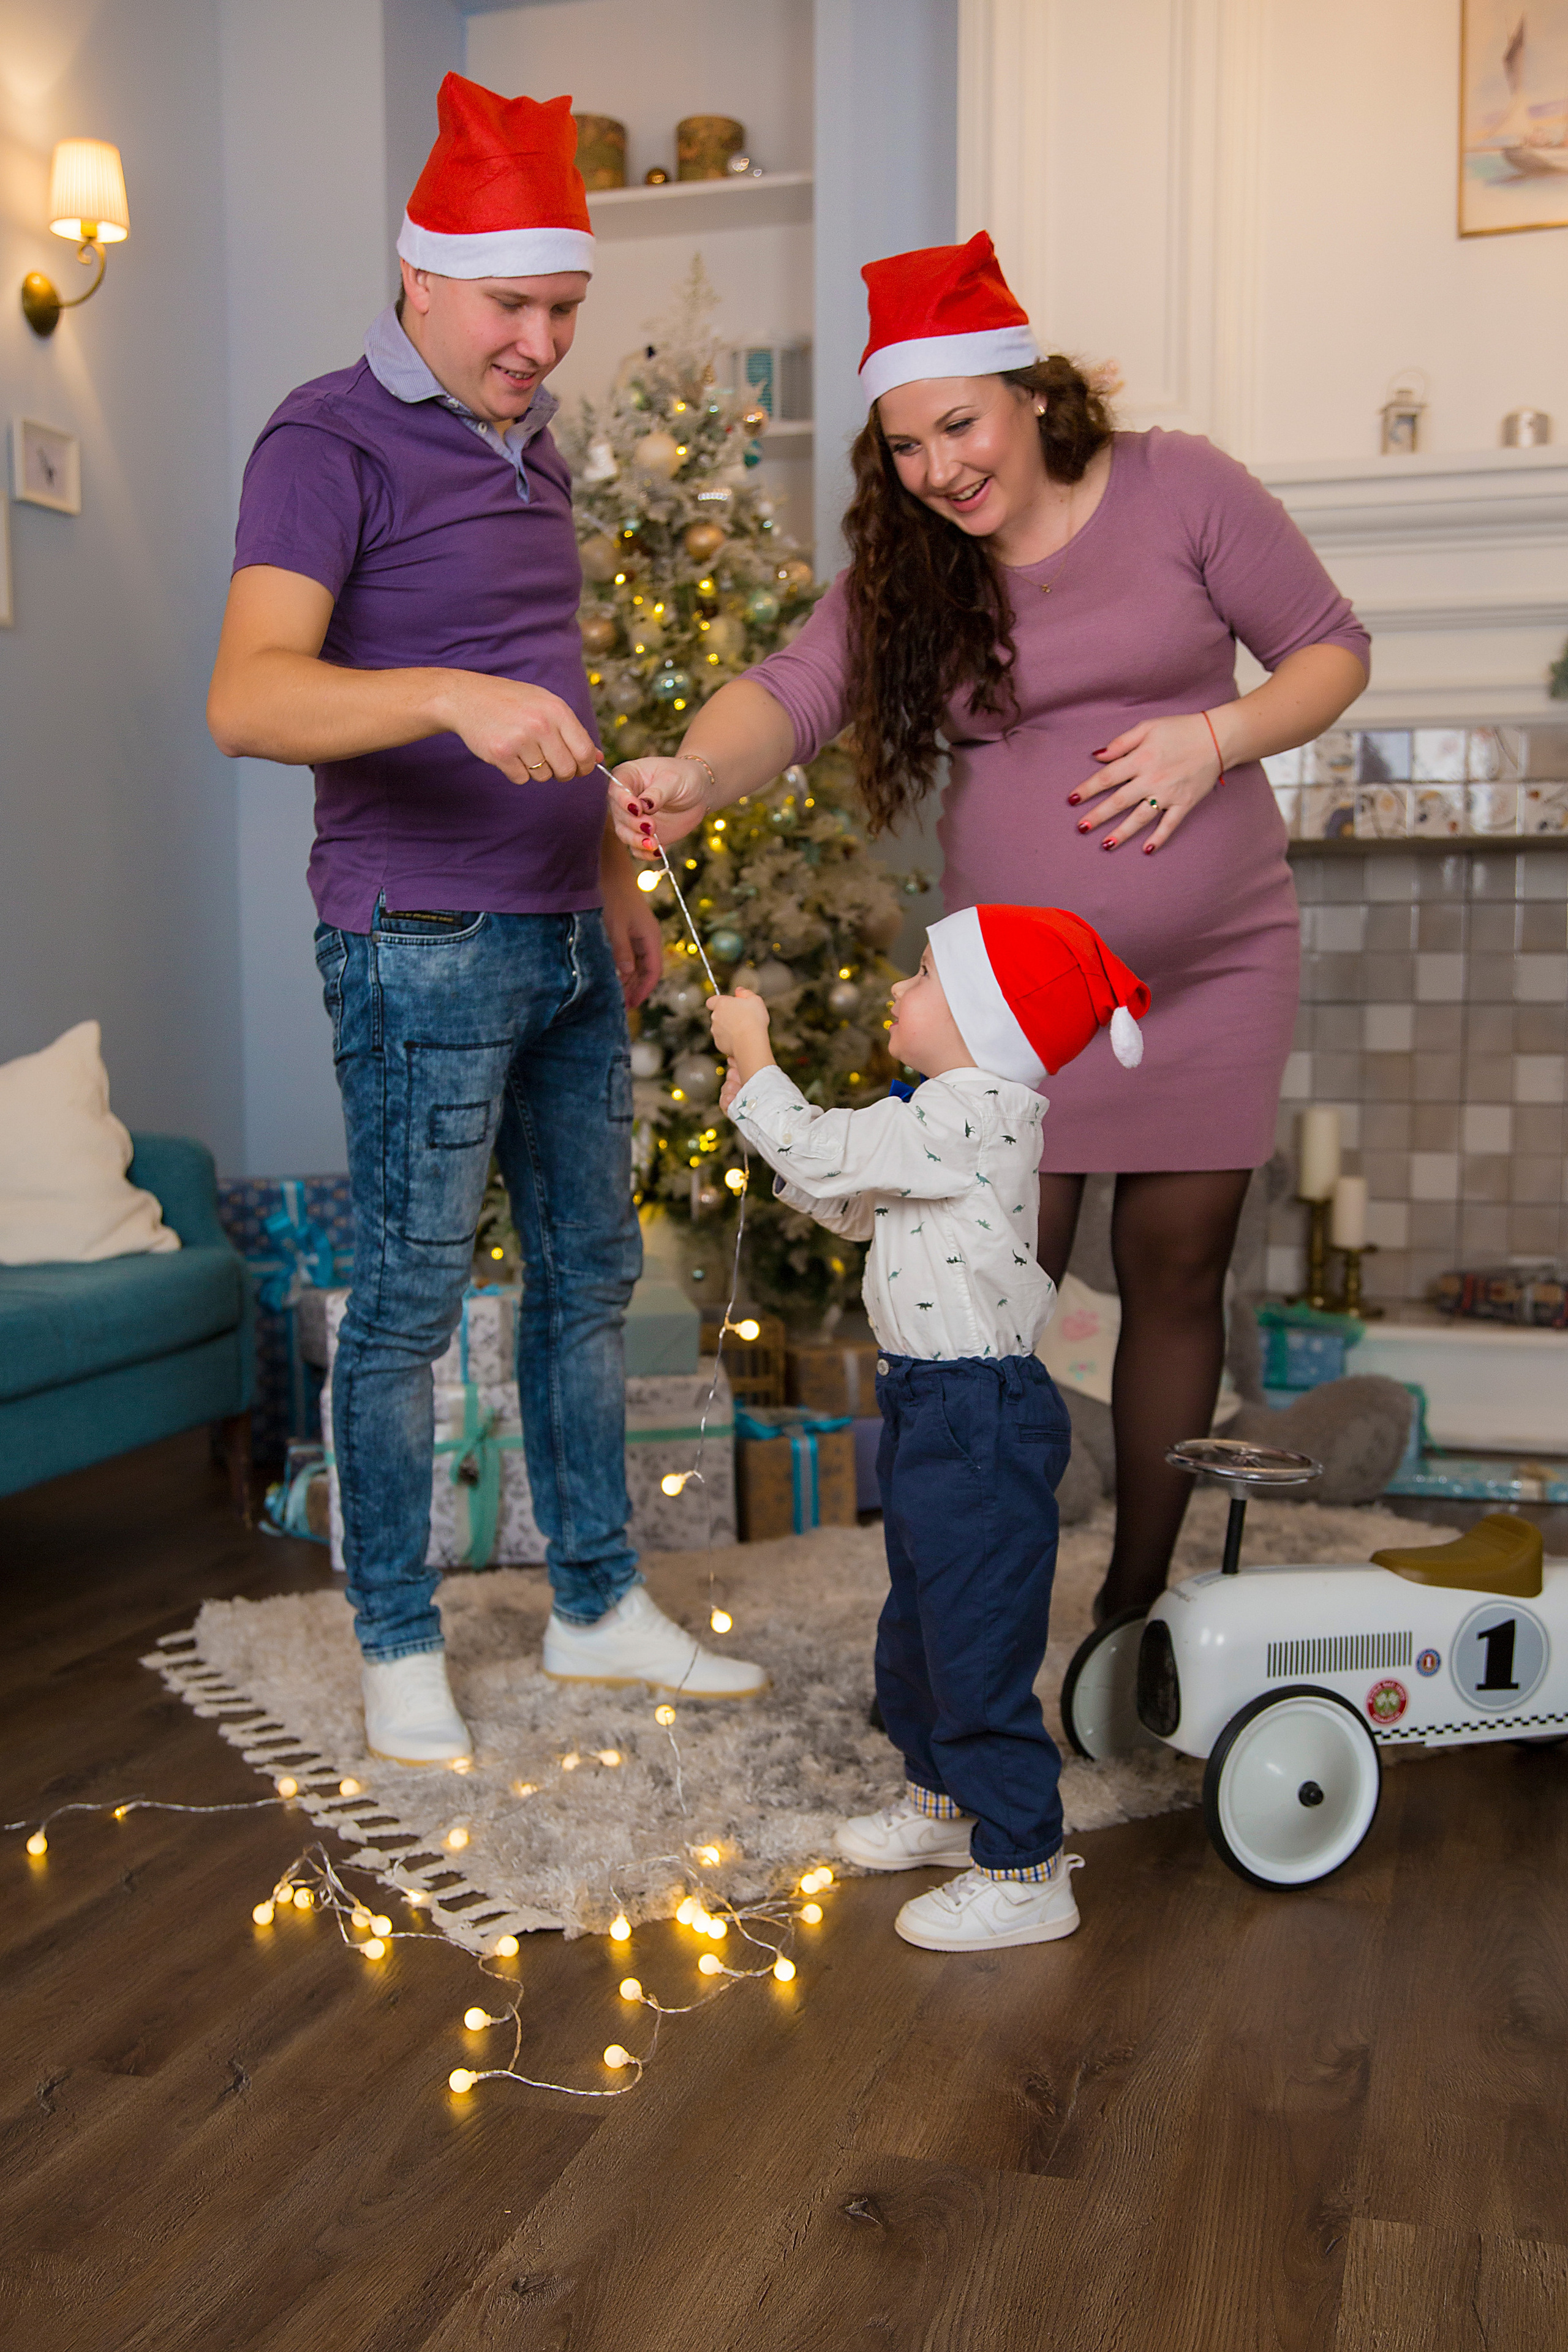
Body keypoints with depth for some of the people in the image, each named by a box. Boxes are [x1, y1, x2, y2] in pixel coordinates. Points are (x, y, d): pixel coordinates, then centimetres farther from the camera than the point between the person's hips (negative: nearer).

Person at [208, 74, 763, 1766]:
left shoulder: (528, 445, 16)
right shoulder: (330, 444, -11)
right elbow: (248, 700, -25)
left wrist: (614, 872, 22)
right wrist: (450, 694, -40)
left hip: (561, 940, 9)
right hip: (421, 944, -8)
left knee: (587, 1274, 12)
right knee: (409, 1304, 0)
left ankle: (599, 1609, 25)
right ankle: (399, 1649, 15)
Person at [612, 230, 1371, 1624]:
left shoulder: (1179, 488, -3)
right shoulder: (907, 568, 2)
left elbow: (1332, 649, 2)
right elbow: (793, 690, -13)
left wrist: (1215, 735, -16)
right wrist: (698, 772, -35)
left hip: (1213, 971, 0)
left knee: (1177, 1271, 7)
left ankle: (1140, 1591, 23)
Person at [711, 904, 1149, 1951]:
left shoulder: (967, 1117, -21)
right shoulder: (962, 1115, 12)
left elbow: (820, 1157, -19)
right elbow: (849, 1203, 20)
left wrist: (751, 1052, -5)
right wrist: (766, 1109, 12)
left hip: (979, 1421, -11)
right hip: (935, 1405, 11)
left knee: (979, 1649, -3)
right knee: (919, 1624, 24)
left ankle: (1024, 1872, 10)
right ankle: (944, 1799, 43)